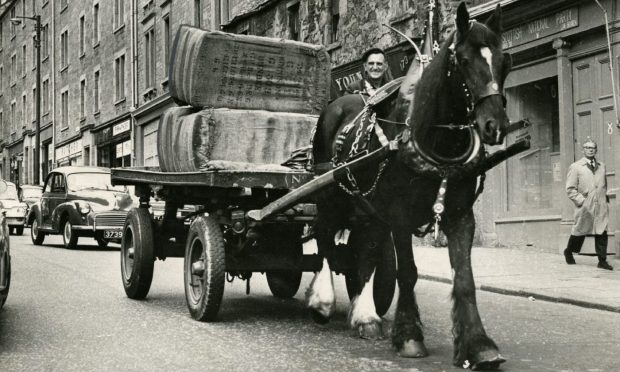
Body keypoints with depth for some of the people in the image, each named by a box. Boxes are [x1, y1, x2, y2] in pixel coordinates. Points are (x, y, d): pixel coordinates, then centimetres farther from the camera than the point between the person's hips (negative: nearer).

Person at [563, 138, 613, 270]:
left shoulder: (602, 166, 13)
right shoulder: (575, 167, -2)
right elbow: (570, 189, -4)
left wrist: (604, 198, 14)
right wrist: (581, 201, -12)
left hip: (601, 206, 3)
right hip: (585, 206, -3)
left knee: (602, 233, -3)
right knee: (579, 231, 9)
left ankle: (602, 261, 2)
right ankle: (568, 252, 32)